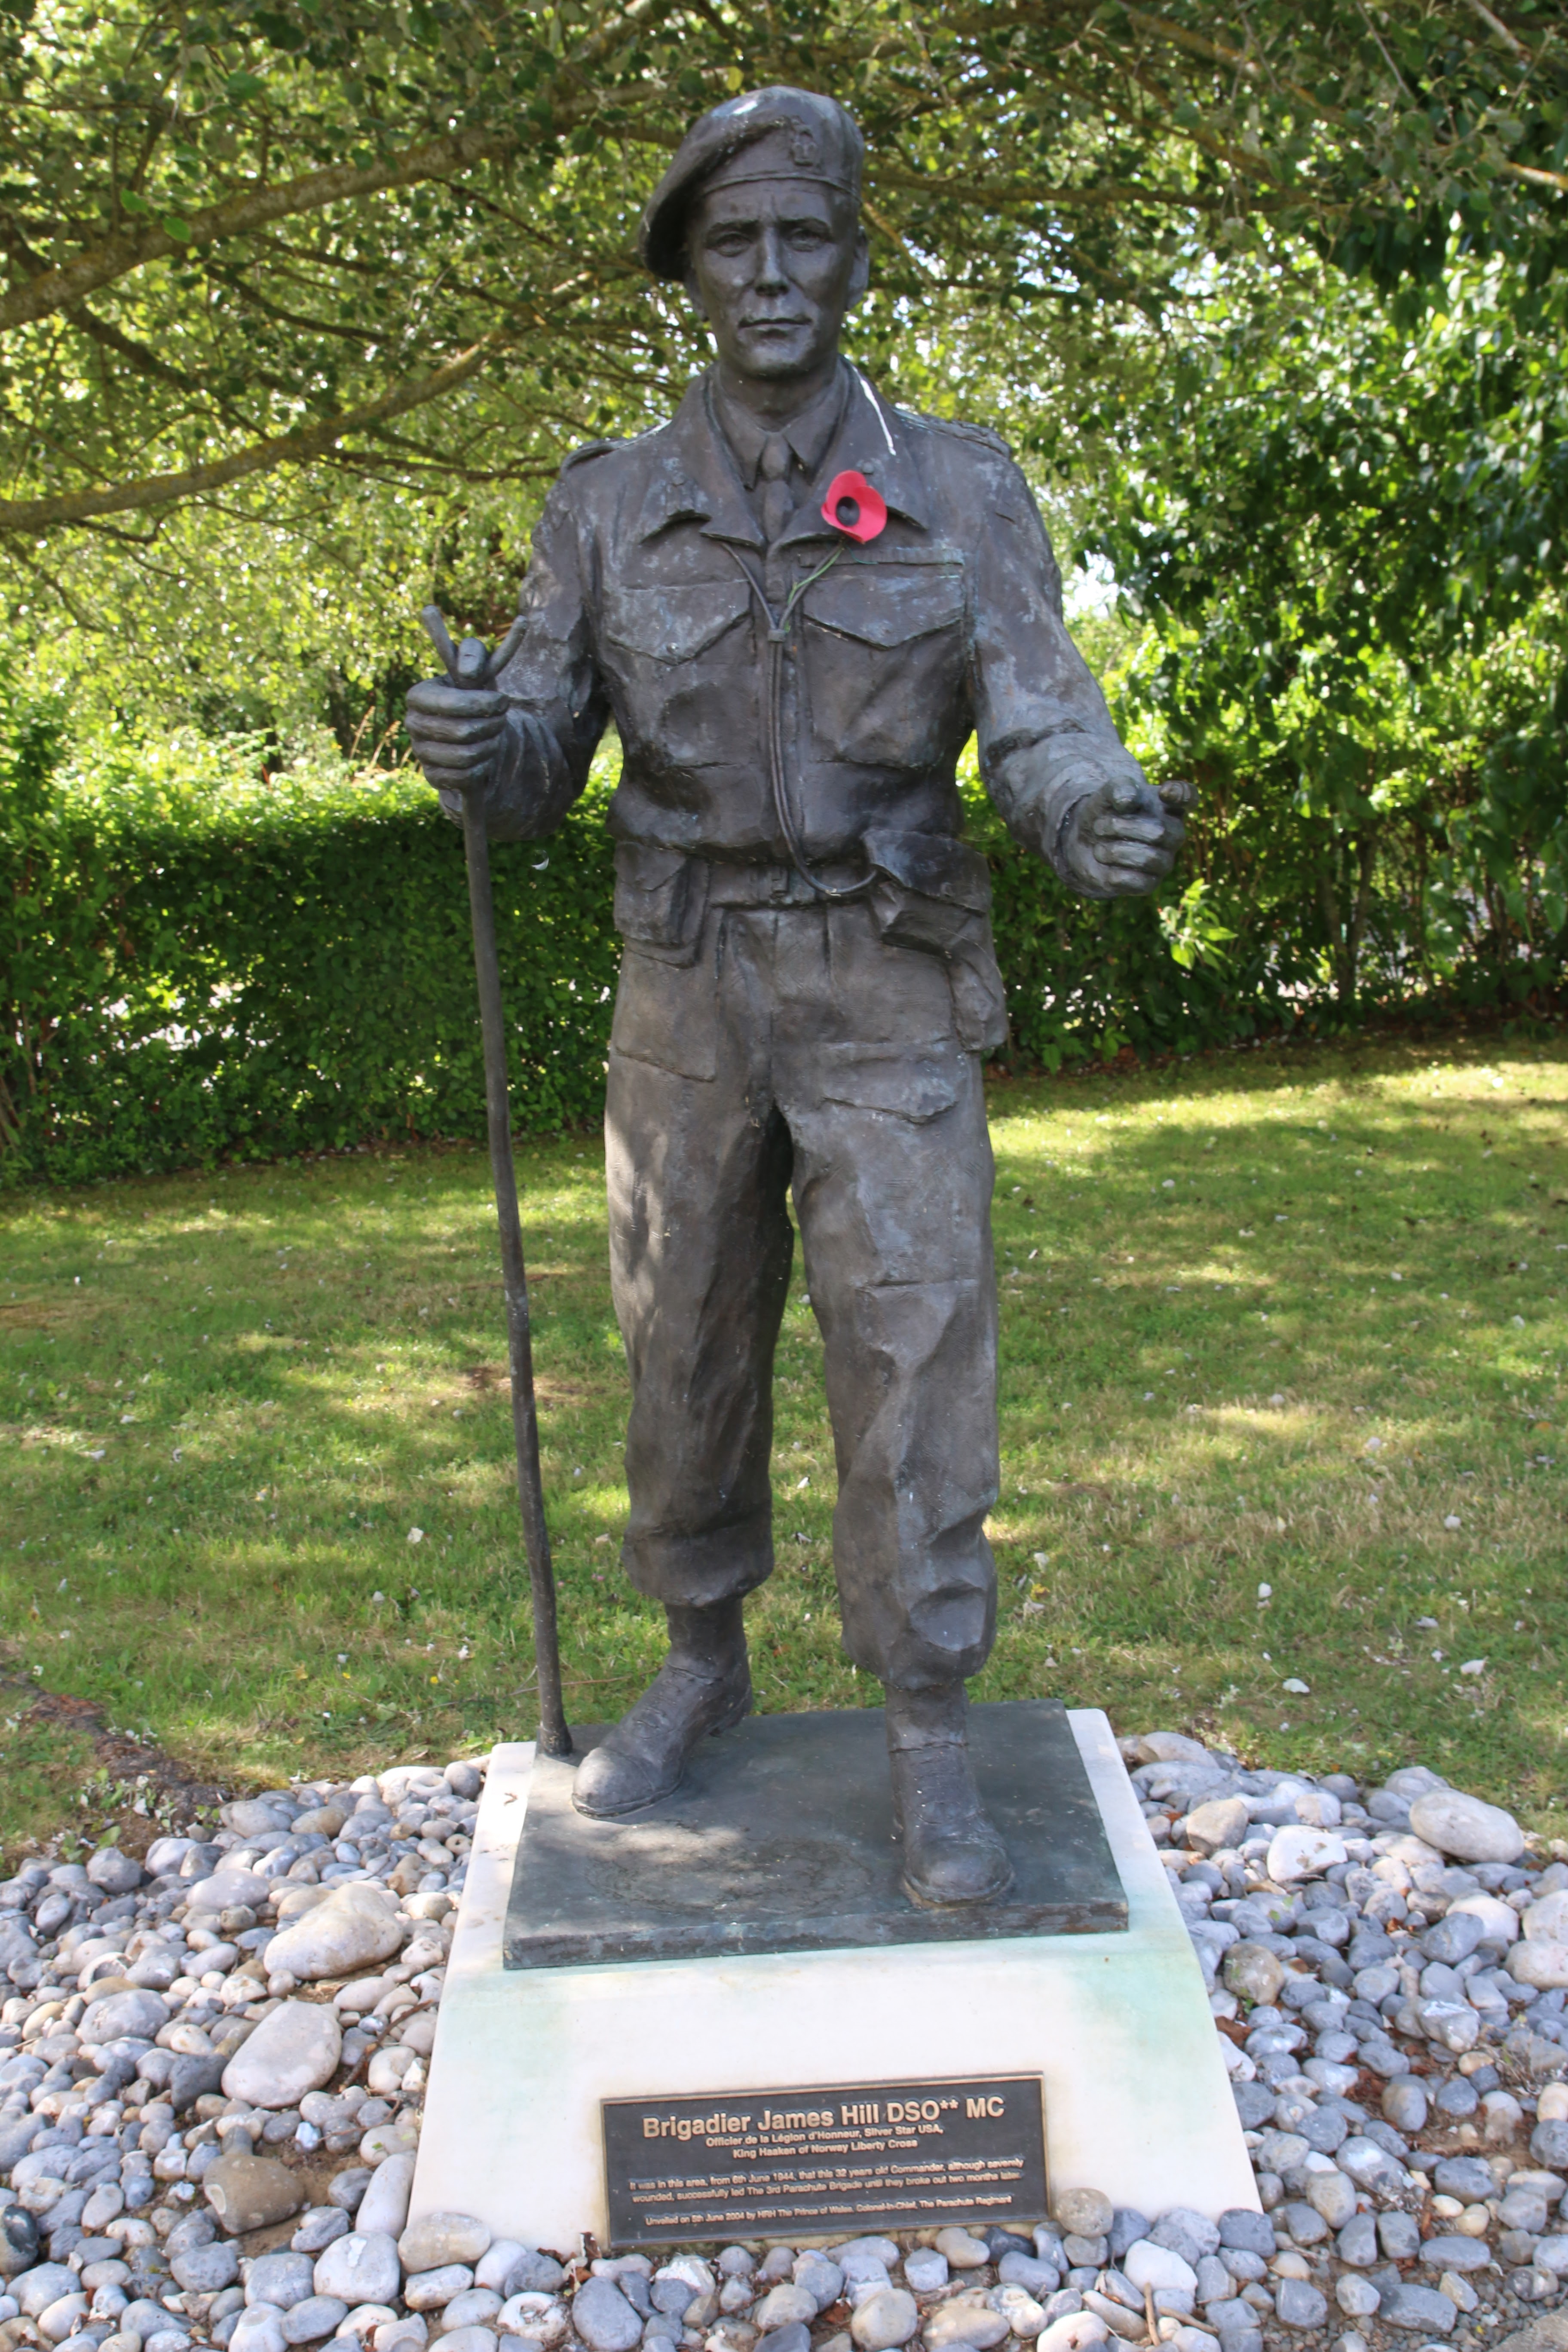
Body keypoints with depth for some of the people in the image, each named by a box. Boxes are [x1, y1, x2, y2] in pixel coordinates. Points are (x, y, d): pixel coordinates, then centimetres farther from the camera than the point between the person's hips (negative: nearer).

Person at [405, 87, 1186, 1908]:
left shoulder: (962, 490, -3)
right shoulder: (608, 506, 1)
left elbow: (1043, 745, -11)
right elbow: (537, 771, -3)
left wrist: (1106, 825, -36)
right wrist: (468, 746, -29)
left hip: (891, 994, -2)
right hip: (691, 992, 2)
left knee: (911, 1358, -6)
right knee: (688, 1351, 9)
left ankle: (928, 1748, 6)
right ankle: (701, 1666, 29)